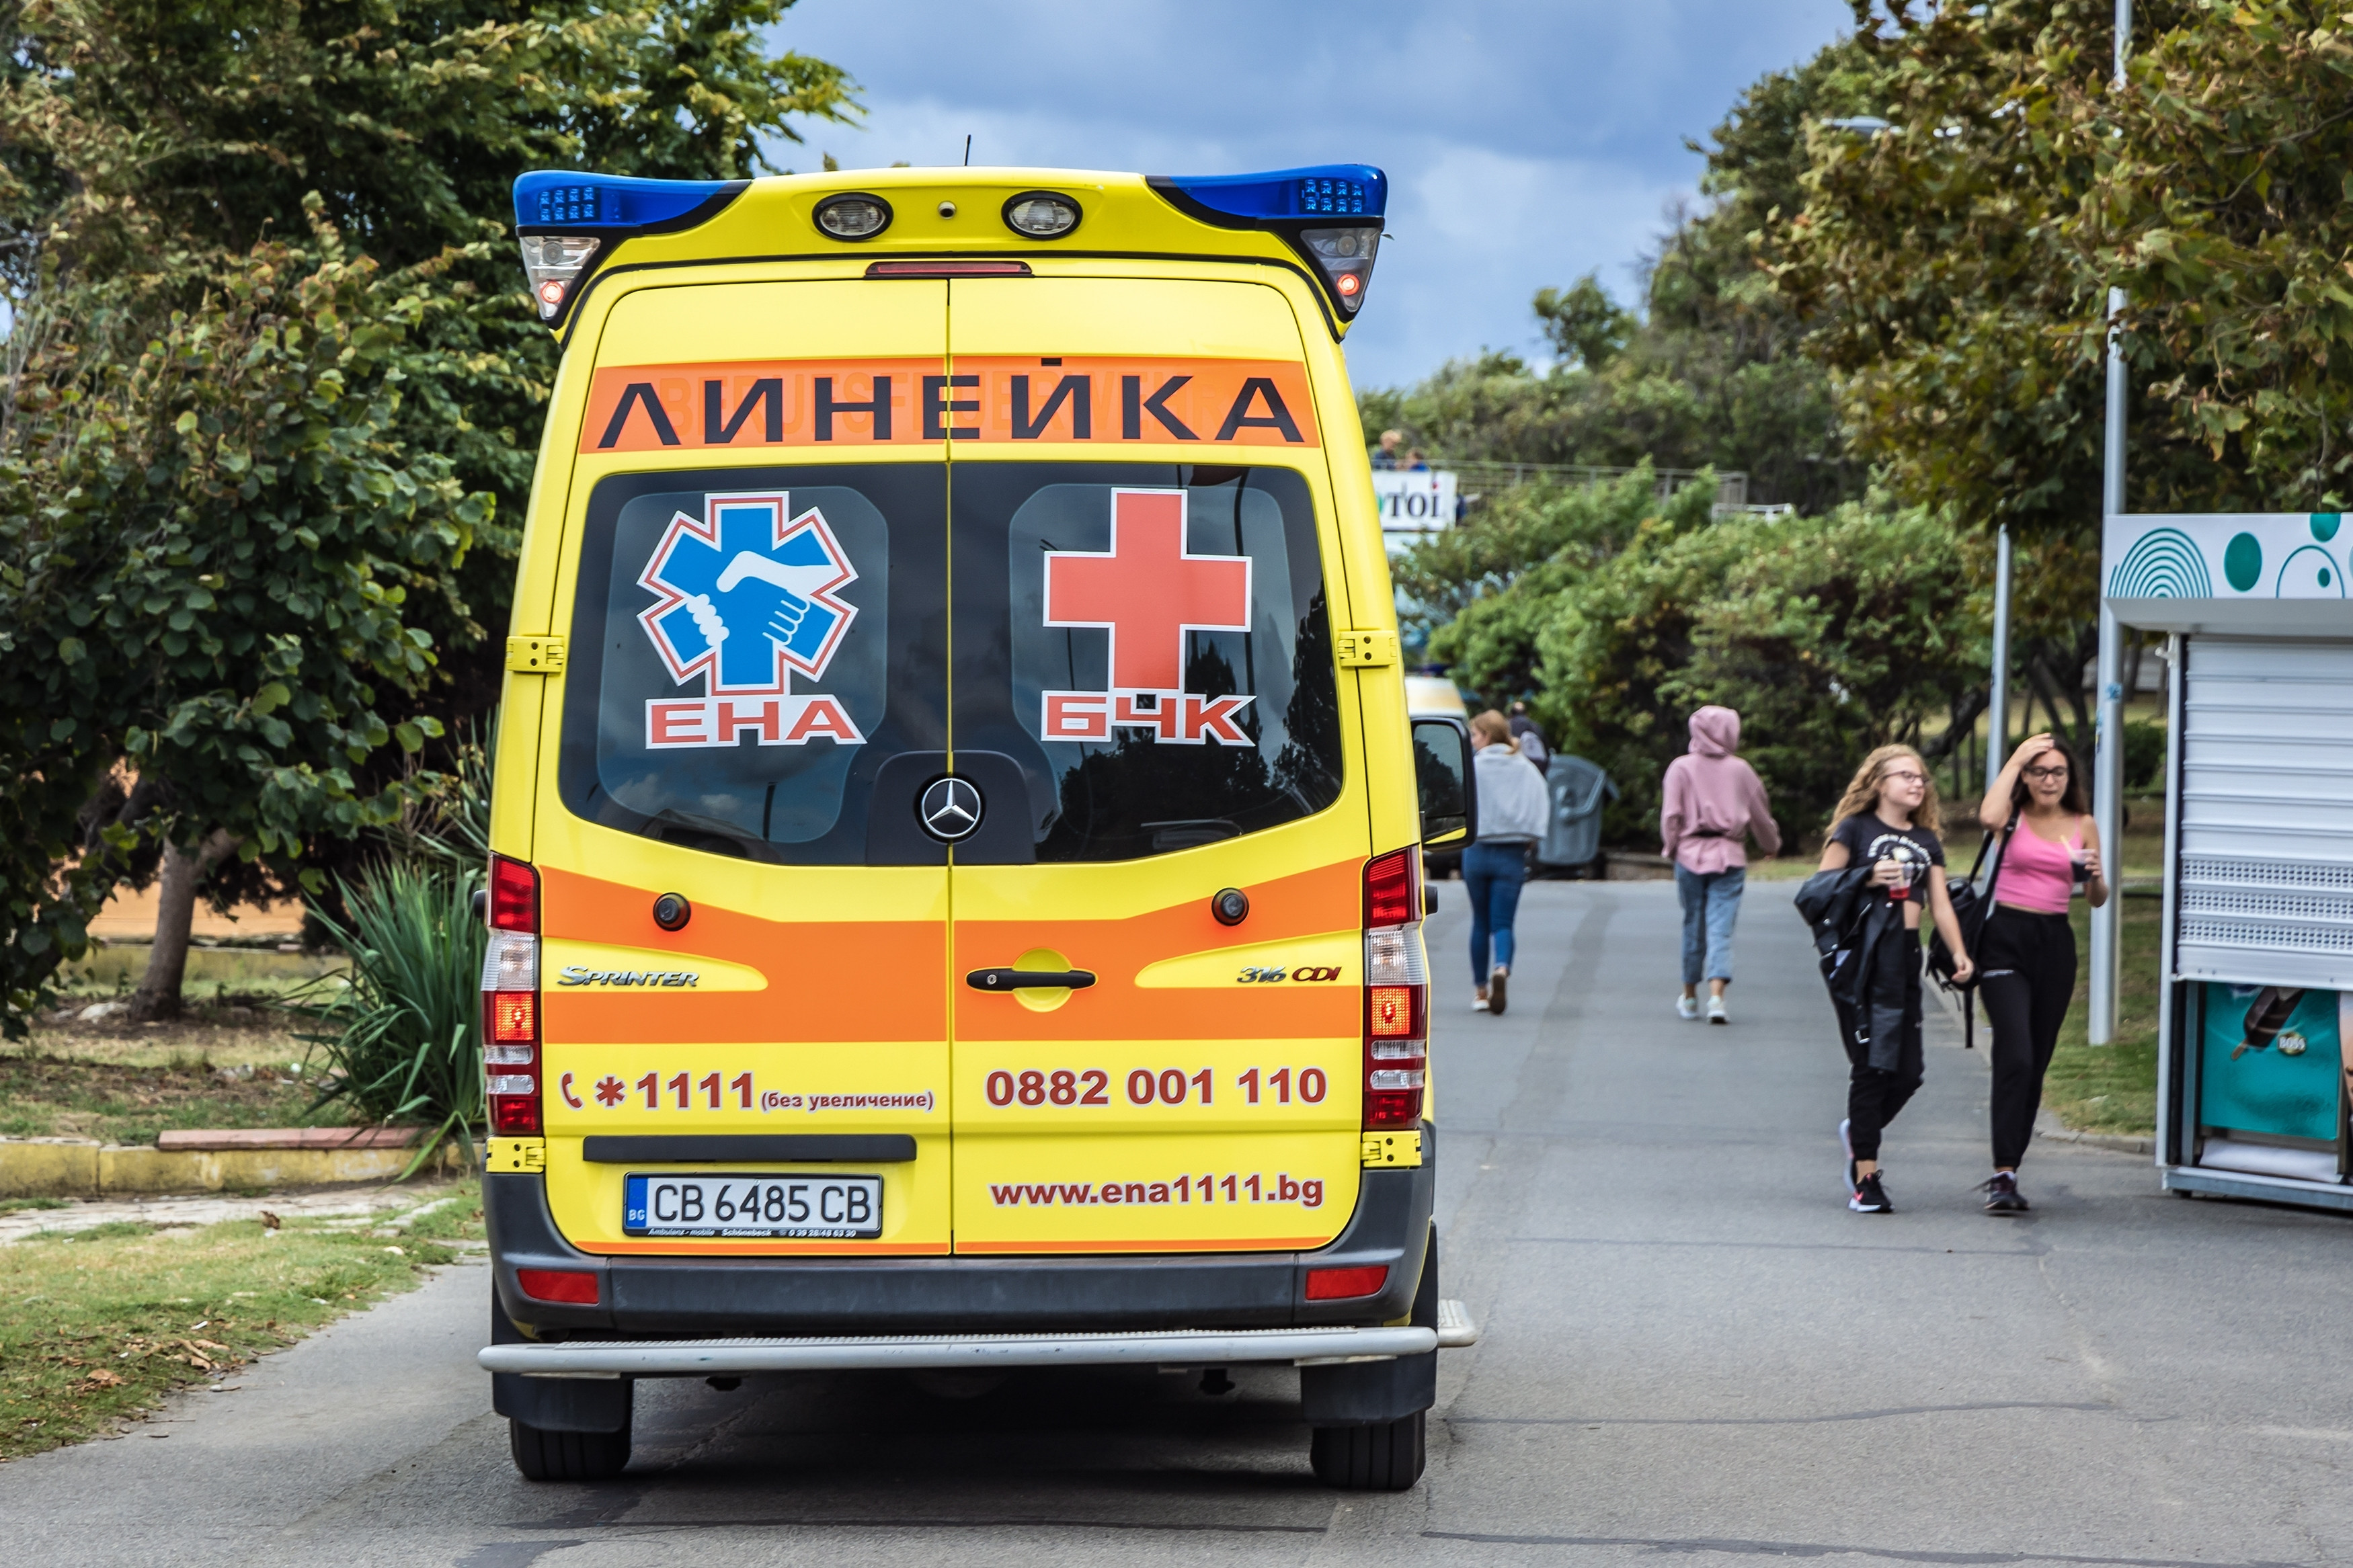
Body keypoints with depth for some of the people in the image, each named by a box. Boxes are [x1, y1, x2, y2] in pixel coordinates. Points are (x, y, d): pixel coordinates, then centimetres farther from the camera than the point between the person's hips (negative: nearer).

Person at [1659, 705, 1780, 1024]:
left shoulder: (1682, 768, -2)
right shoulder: (1741, 770, 2)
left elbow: (1671, 815, -6)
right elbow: (1760, 815, 11)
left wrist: (1670, 847, 8)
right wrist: (1772, 844, 28)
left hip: (1691, 854, 0)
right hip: (1730, 855, 0)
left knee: (1693, 926, 12)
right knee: (1721, 928, -4)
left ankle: (1690, 996, 22)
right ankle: (1717, 995, -20)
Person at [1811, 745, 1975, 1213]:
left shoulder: (1927, 841, 19)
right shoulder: (1855, 829, 4)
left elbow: (1940, 905, 13)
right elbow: (1820, 885, -1)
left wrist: (1960, 953, -2)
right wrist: (1867, 877, -16)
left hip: (1906, 958, 5)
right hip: (1863, 959, -5)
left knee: (1909, 1069, 0)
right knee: (1872, 1066, -7)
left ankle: (1859, 1132, 29)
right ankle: (1865, 1177, -2)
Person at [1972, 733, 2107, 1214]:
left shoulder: (2083, 825, 10)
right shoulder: (2014, 815, 2)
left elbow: (2096, 900, 13)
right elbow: (1989, 817, -24)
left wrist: (2096, 877, -10)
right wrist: (2014, 760, -14)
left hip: (2056, 944, 4)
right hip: (2006, 938, -4)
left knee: (2036, 1063, 6)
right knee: (2015, 1055, -18)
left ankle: (2008, 1172, 16)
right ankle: (2003, 1175, -21)